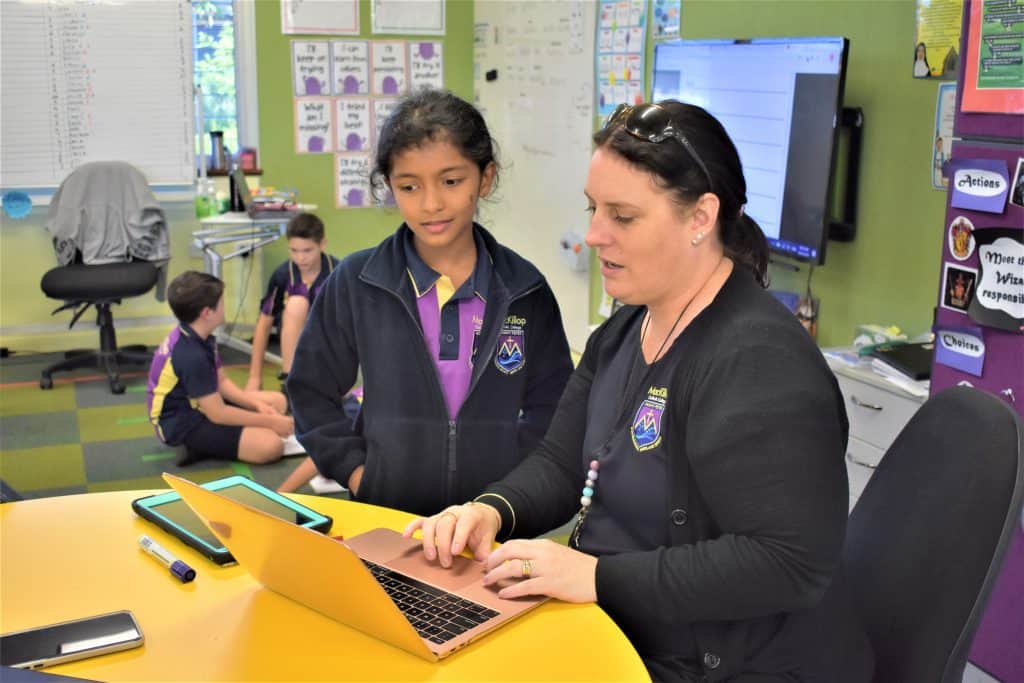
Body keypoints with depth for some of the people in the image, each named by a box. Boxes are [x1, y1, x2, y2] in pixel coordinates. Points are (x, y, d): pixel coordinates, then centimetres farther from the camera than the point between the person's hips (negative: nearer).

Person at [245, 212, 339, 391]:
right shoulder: (283, 274, -17)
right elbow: (264, 324, -10)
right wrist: (255, 377, -10)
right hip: (294, 340, 1)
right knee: (297, 303, -31)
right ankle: (288, 378, -25)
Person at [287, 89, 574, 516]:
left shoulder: (524, 288, 2)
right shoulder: (356, 281, 0)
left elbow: (550, 403, 8)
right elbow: (311, 390, 8)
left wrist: (507, 485, -1)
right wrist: (355, 470, -1)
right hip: (384, 513, 0)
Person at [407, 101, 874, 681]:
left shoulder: (759, 362, -23)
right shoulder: (623, 333, 5)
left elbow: (790, 563, -27)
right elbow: (562, 464, 9)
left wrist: (598, 577, -27)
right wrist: (491, 511, -12)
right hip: (618, 634, 8)